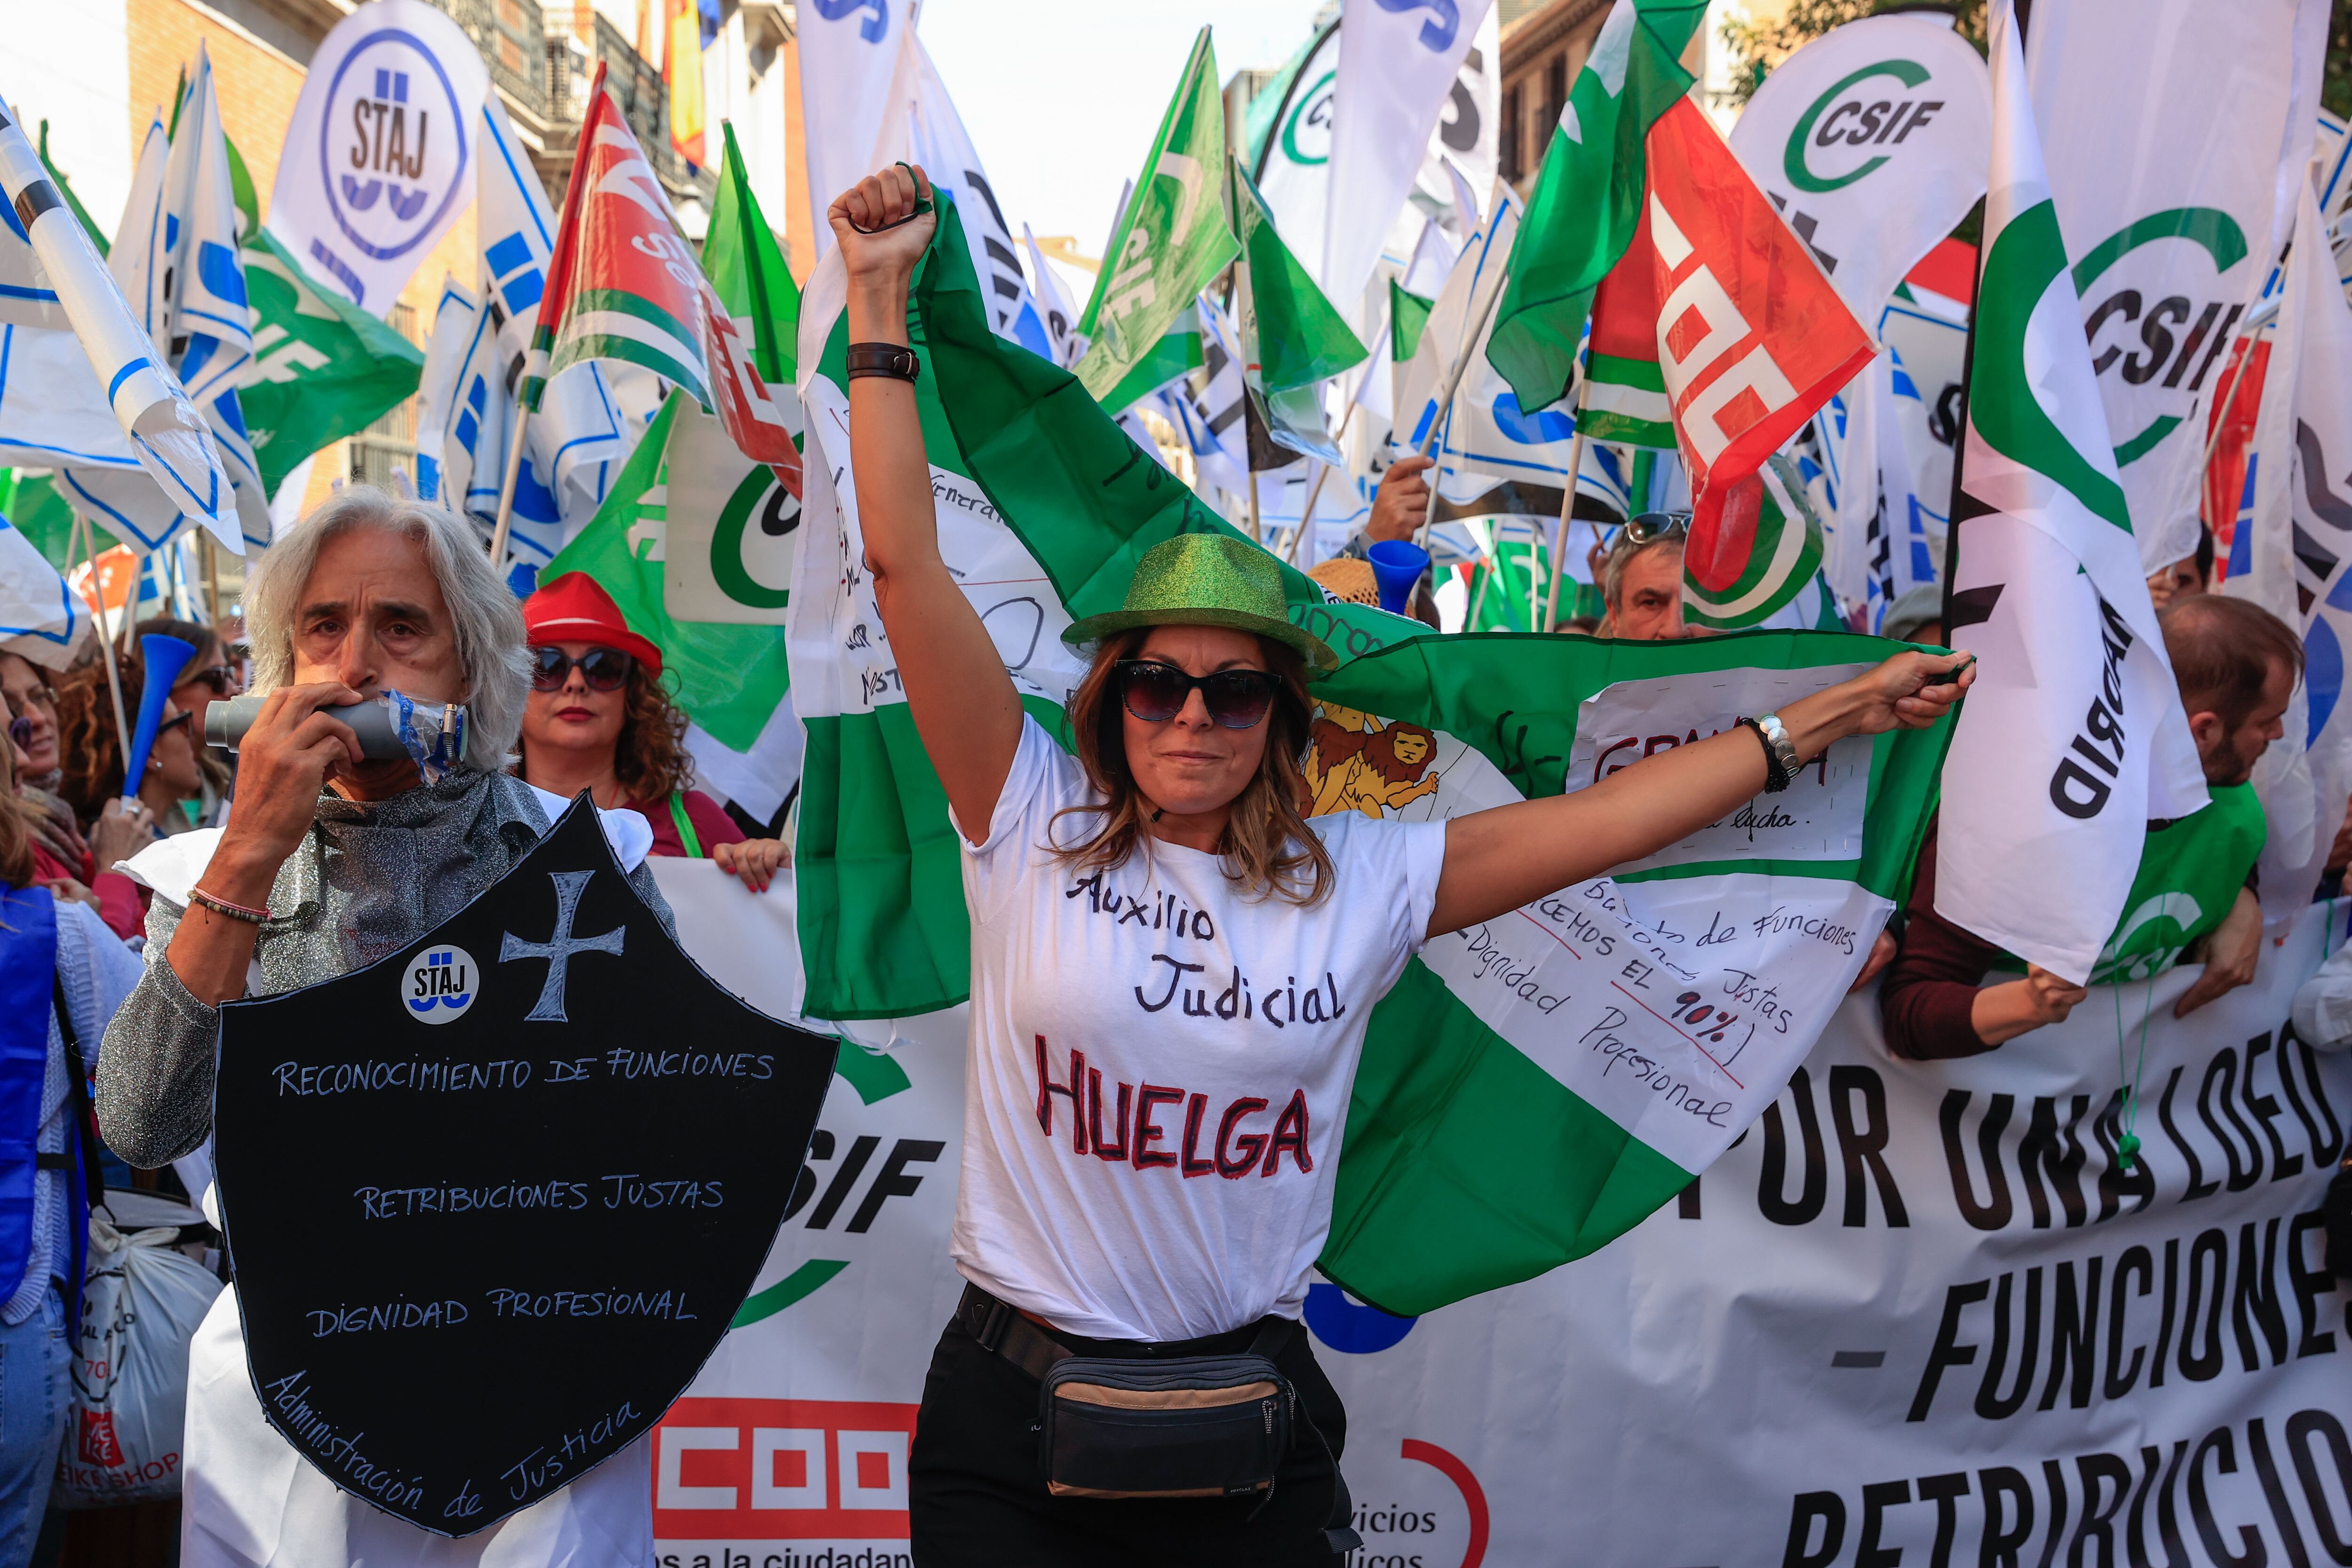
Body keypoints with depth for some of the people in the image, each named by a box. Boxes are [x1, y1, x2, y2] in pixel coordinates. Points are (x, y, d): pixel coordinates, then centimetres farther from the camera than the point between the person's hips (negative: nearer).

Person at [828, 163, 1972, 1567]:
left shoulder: (1363, 882, -2)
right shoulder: (1033, 830, -6)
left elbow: (1609, 819, 1)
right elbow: (907, 563, -10)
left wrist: (1837, 713, 3)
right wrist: (881, 304, -11)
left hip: (1248, 1422, 1)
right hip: (1013, 1412, -1)